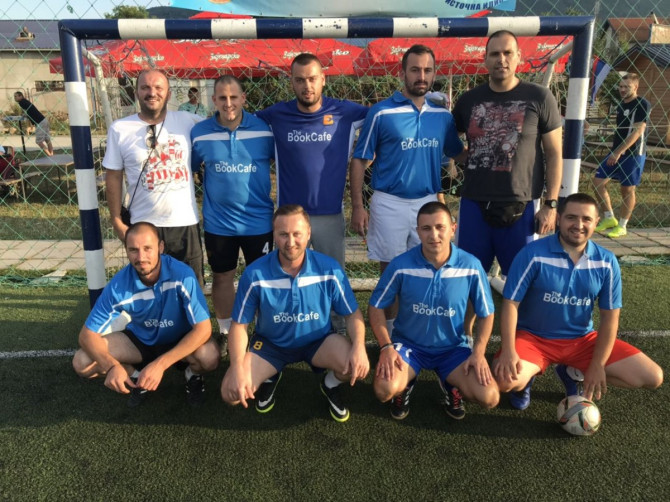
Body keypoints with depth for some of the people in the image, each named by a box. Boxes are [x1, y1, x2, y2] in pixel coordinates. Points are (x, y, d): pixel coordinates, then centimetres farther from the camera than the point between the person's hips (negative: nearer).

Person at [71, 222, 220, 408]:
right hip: (140, 339, 3)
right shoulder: (118, 286, -24)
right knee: (82, 362, -16)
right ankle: (137, 375, 10)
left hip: (180, 340, -2)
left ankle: (193, 375, 3)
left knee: (209, 357, -35)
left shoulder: (182, 275, -32)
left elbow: (203, 328, -31)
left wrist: (160, 364, -40)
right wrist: (112, 366, -37)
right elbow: (88, 334, -16)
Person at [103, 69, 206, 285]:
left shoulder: (188, 121, -1)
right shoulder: (119, 129, -2)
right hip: (143, 226, -1)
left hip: (185, 223, 1)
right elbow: (114, 177, 1)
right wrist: (116, 221, -1)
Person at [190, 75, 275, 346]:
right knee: (222, 277, 14)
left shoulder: (264, 129, -7)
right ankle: (226, 333, 32)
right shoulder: (200, 133, -4)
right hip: (218, 222, 1)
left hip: (258, 220, -1)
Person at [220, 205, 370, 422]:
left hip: (318, 340, 0)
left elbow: (353, 314, -8)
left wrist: (359, 346, -28)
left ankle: (330, 384, 11)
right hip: (271, 343, 0)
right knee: (231, 392, -17)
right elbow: (239, 325, -10)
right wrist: (237, 368, -24)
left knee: (357, 366, -28)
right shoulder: (255, 274, -20)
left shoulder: (329, 269, -19)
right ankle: (269, 377, 19)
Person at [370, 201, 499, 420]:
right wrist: (386, 346, -16)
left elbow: (486, 313, -1)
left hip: (453, 347, 1)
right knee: (385, 391, -27)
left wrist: (479, 352, -13)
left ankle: (450, 385, 18)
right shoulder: (401, 265, -18)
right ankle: (406, 384, 13)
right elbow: (376, 307, -5)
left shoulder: (471, 266, -14)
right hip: (408, 343, -1)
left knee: (489, 397, -17)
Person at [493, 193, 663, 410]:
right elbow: (511, 303, -16)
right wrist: (508, 351, -27)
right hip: (532, 336, -4)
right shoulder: (533, 254, -17)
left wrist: (597, 366, -7)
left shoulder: (607, 262, -5)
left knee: (652, 377, -6)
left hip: (582, 339, 4)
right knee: (506, 379, -33)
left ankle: (575, 373, 14)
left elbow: (610, 317, -1)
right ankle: (527, 375, 7)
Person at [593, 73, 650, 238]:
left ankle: (622, 226, 10)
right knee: (598, 181, 2)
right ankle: (609, 218, 14)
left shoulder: (642, 104, -10)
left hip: (633, 154, -8)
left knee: (628, 189, -1)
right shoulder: (621, 105, 14)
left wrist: (619, 152, -22)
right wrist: (614, 152, 17)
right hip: (616, 152, 8)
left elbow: (637, 131, -18)